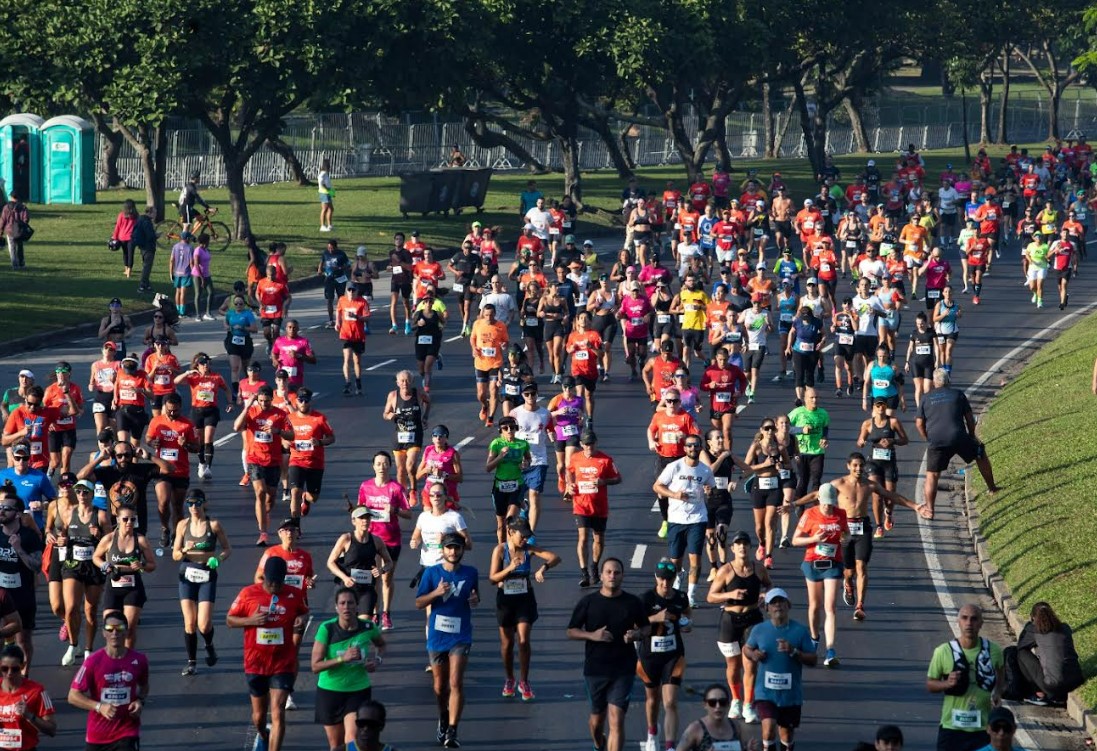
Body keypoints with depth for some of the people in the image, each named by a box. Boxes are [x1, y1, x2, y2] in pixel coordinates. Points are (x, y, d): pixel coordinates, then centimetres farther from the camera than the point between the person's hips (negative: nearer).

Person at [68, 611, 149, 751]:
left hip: (127, 734, 0)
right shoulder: (93, 661, -10)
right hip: (98, 734, 0)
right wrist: (99, 707, -24)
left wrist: (140, 701, -3)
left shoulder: (139, 660, -3)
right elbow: (73, 696, -9)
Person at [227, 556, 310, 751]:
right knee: (259, 714, 17)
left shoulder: (295, 595, -4)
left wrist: (302, 619, -9)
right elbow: (230, 620, 2)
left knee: (278, 714, -12)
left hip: (283, 664, -1)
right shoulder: (248, 594, -6)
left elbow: (304, 611, 15)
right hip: (255, 663, 1)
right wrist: (251, 620, -17)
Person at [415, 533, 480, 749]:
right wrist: (436, 593, -20)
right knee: (440, 685, 14)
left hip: (460, 636, -1)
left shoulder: (471, 573, 1)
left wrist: (475, 600, -8)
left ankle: (452, 732, -15)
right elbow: (419, 603, -1)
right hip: (437, 636, 1)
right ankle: (443, 719, 40)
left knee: (456, 683, -13)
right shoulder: (432, 573, -2)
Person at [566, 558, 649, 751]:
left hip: (623, 670, -1)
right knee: (597, 717, 17)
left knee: (616, 721, -12)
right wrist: (592, 635, -15)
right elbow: (571, 631, 4)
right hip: (595, 669, 1)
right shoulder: (587, 603, -1)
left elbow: (647, 627, 13)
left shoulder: (633, 602, 1)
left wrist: (637, 634, -10)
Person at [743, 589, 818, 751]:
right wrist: (753, 654, -8)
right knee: (769, 726, -20)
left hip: (791, 693, 1)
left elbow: (813, 660, -3)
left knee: (787, 732, 12)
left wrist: (794, 652, -20)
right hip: (766, 691, -1)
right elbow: (746, 648, 16)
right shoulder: (760, 630, 0)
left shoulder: (800, 631, -4)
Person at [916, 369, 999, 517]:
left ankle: (930, 510, 2)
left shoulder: (926, 398, 10)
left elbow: (919, 423, 9)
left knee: (931, 476, 6)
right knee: (981, 455, 26)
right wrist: (972, 436, 26)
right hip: (959, 438, 1)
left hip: (936, 442, -1)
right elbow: (970, 418, 11)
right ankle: (991, 488, 33)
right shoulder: (958, 394, 10)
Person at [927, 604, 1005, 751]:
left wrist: (997, 693, -4)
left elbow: (1001, 678, 17)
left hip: (983, 728, 1)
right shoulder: (943, 652, -7)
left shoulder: (993, 651, -2)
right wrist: (947, 683, -19)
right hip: (951, 726, -1)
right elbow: (930, 684, 3)